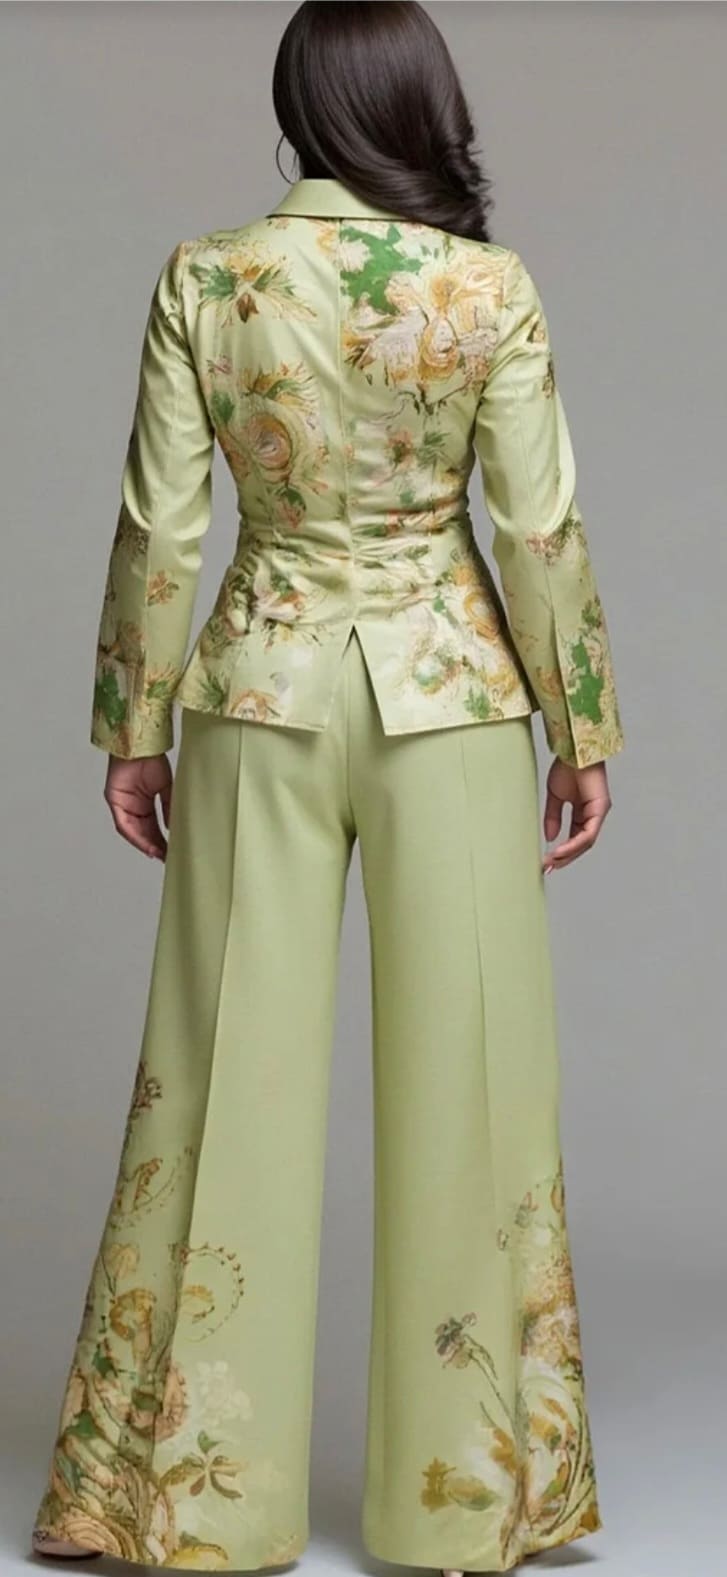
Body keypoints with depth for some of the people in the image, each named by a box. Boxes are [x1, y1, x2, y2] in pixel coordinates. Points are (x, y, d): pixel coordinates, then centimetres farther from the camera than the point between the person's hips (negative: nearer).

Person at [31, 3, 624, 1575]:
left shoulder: (205, 279, -5)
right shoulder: (493, 289, -8)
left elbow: (159, 525, -3)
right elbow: (543, 531, -7)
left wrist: (132, 726, 6)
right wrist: (586, 728, 4)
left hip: (264, 691, 1)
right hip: (450, 694, -1)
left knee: (232, 1071, 8)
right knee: (462, 1079, 7)